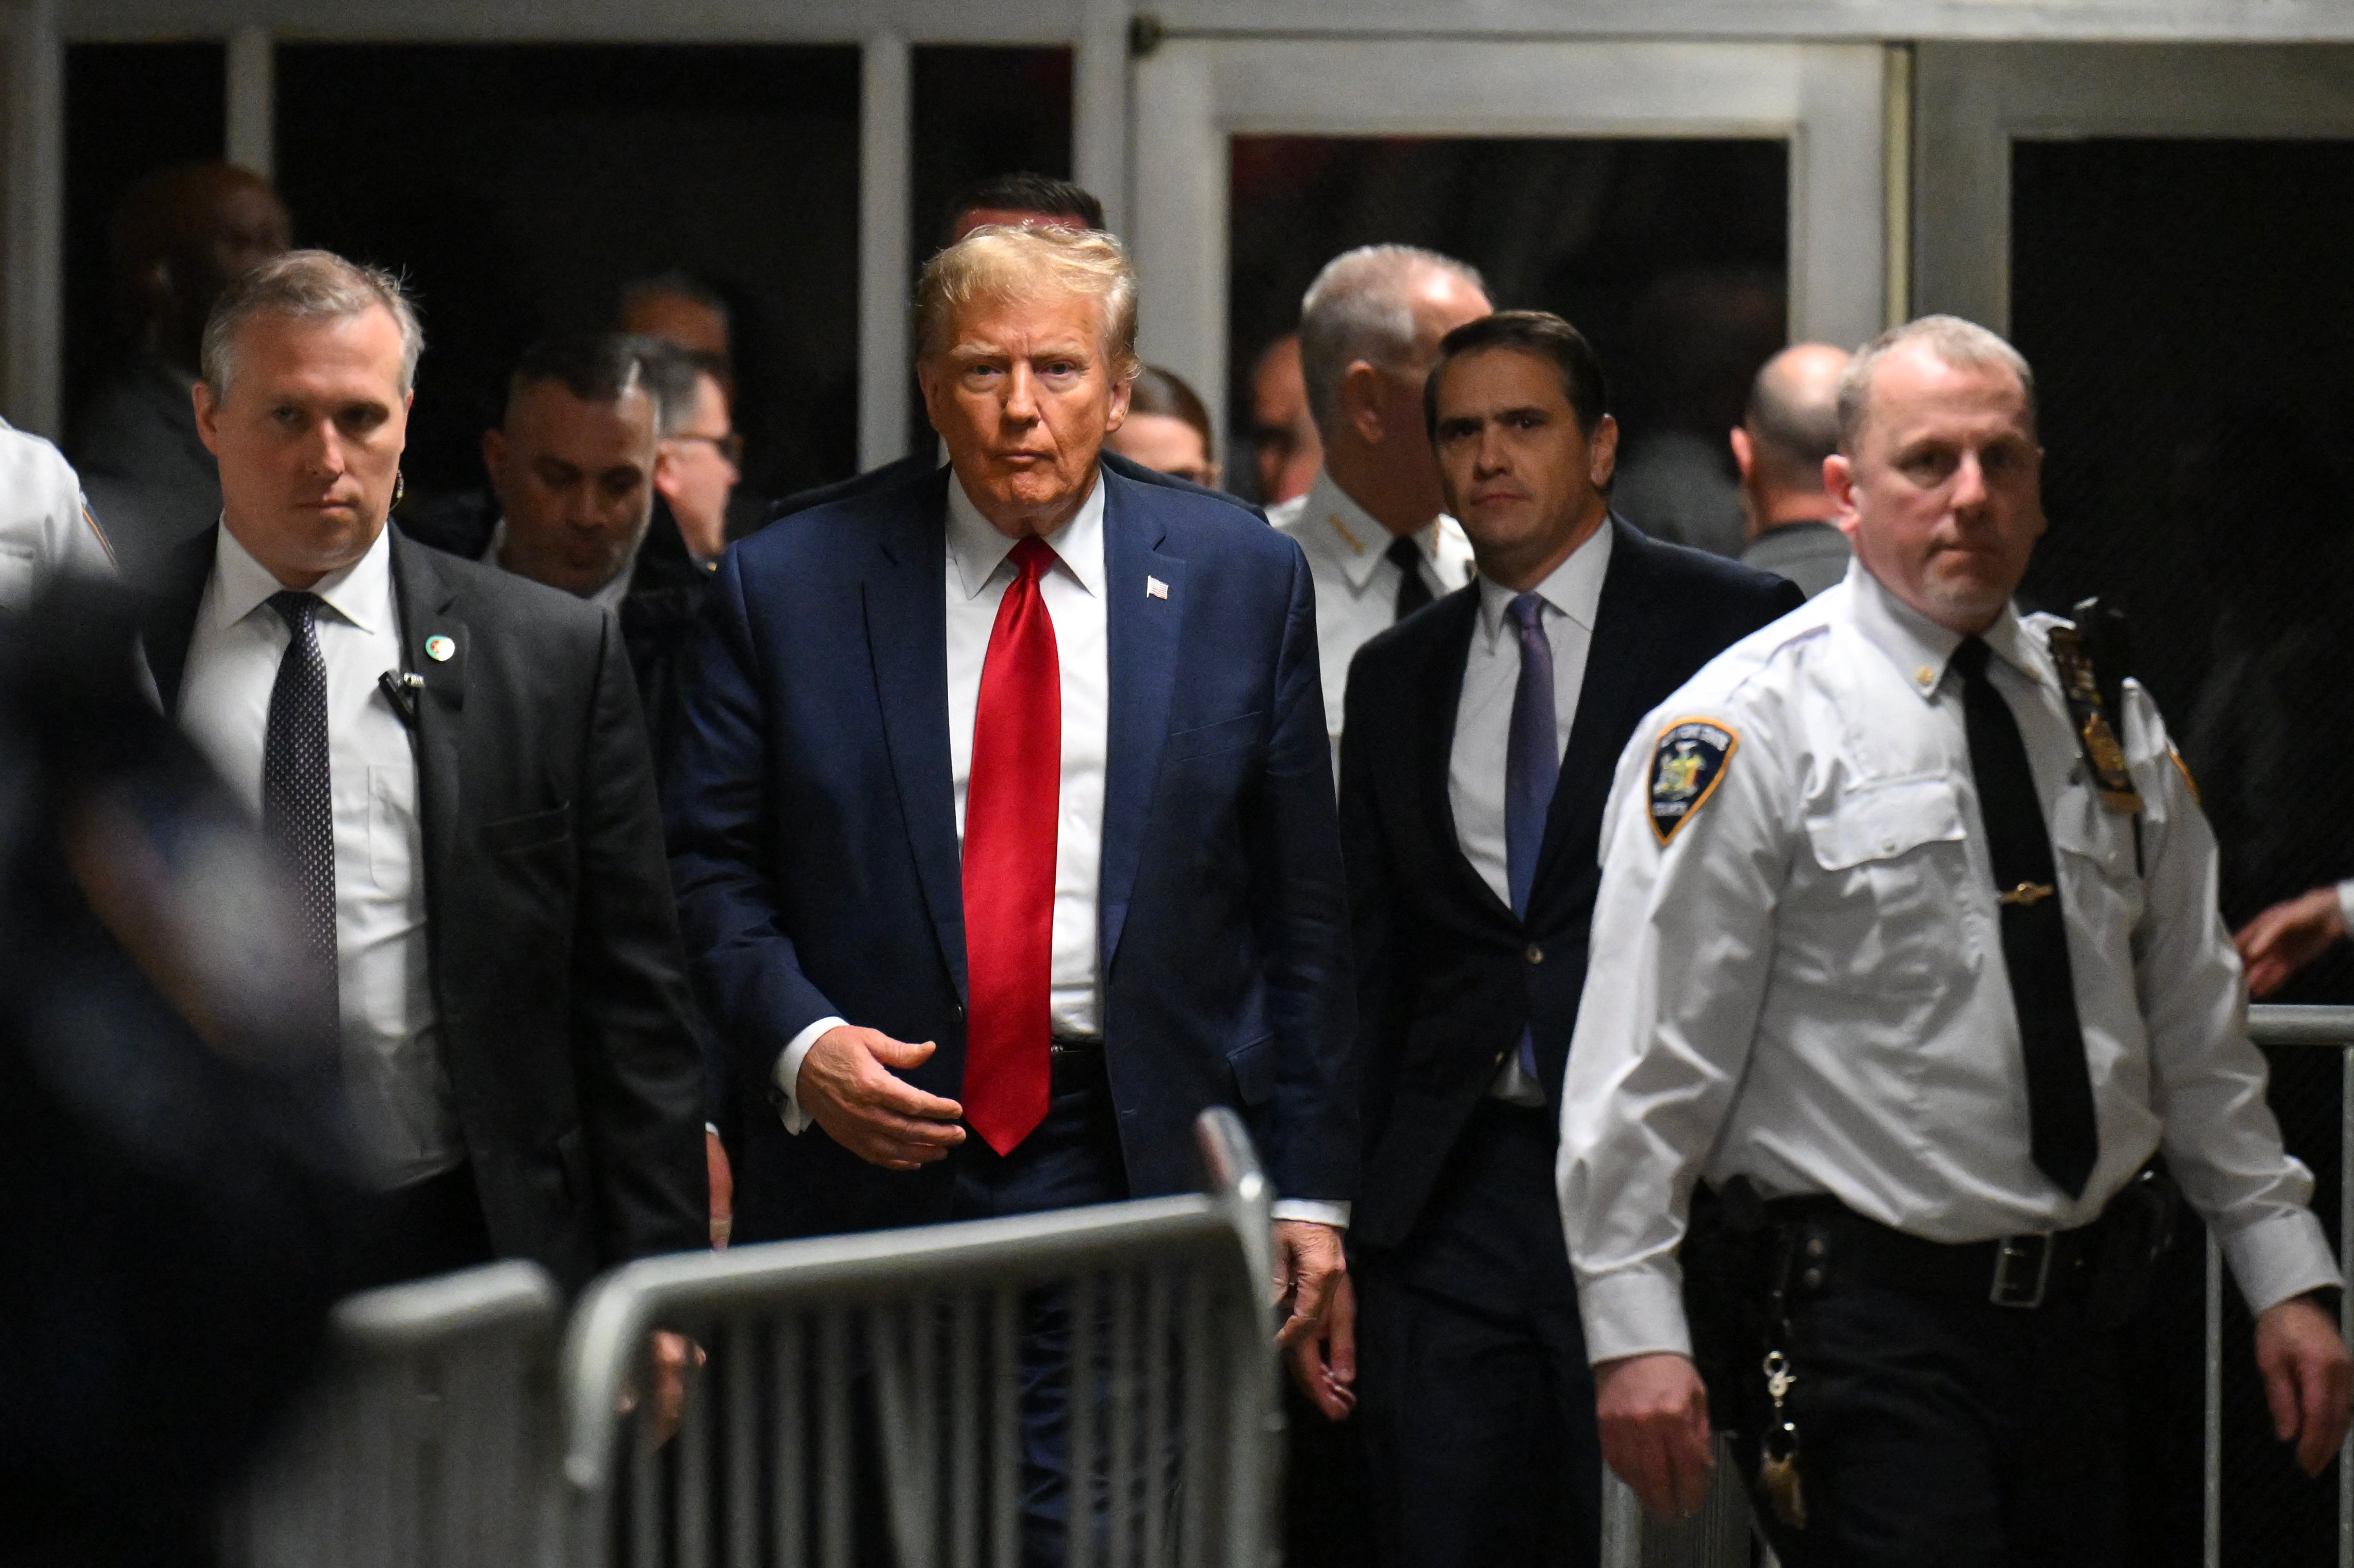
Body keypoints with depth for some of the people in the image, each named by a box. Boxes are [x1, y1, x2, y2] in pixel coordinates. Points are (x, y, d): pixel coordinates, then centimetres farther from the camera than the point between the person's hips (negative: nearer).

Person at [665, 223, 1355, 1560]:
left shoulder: (1243, 581, 6)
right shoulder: (791, 586, 5)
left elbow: (1301, 907, 6)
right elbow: (713, 863, 7)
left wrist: (1312, 1190, 3)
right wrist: (799, 1044, -11)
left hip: (1134, 1169, -1)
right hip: (867, 1170, 1)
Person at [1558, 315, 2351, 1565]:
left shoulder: (2105, 716, 12)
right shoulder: (1752, 726, -6)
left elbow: (2195, 1021, 18)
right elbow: (1650, 1048, -9)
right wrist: (1635, 1332, -15)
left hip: (2076, 1315, 6)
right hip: (1855, 1312, -6)